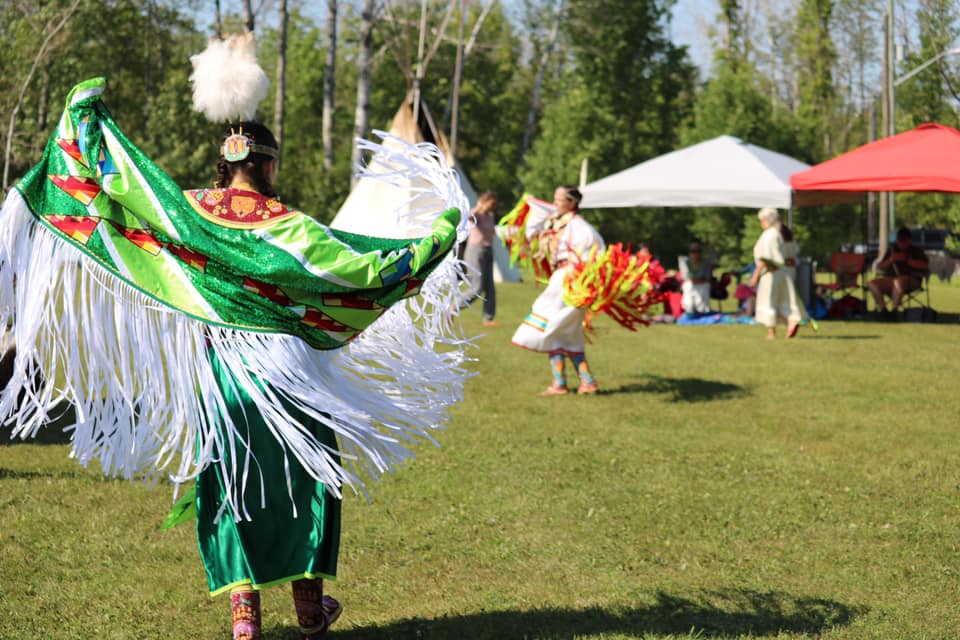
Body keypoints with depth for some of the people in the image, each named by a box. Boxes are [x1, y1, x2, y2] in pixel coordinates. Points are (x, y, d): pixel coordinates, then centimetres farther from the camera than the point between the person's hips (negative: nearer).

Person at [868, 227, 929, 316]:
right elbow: (879, 267, 16)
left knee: (898, 281, -40)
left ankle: (894, 309, -38)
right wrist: (890, 260, -4)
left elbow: (925, 266, -6)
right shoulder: (893, 251, 23)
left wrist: (907, 260, -9)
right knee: (873, 283, -22)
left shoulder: (917, 251, 13)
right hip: (891, 279, 4)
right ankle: (883, 309, -26)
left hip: (912, 280, -4)